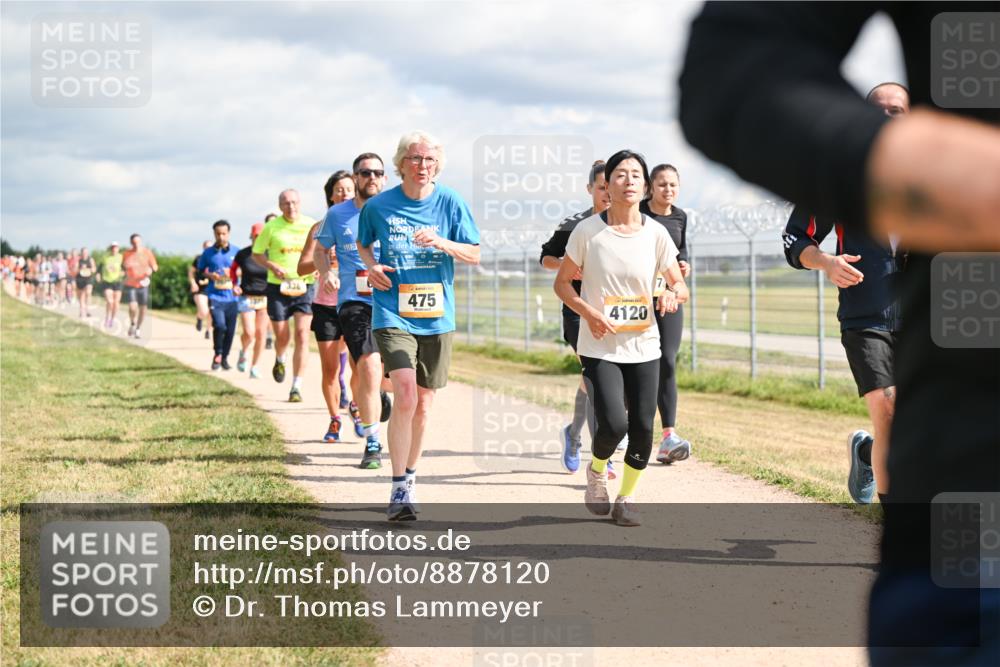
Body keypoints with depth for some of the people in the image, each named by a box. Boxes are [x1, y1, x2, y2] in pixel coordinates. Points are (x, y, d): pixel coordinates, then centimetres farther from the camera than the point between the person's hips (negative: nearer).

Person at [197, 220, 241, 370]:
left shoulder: (236, 252, 6)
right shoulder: (208, 253, 5)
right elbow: (200, 270, 13)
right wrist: (209, 275, -7)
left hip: (231, 296, 2)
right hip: (215, 295, -2)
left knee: (230, 330, 5)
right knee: (219, 325, -19)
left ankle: (225, 358, 24)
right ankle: (217, 354, 3)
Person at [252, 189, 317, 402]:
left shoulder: (311, 225, 3)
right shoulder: (272, 227, 0)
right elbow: (256, 253, 8)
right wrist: (273, 266, -11)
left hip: (305, 286, 0)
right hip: (278, 287, 0)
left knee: (302, 335, -10)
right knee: (282, 336, 4)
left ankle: (296, 388, -6)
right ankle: (279, 360, 42)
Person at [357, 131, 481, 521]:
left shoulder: (450, 203, 0)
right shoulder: (378, 206, 0)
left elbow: (473, 255, 2)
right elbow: (363, 244, 19)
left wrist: (440, 242, -17)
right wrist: (371, 266, -2)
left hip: (437, 317, 2)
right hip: (392, 314, -2)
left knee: (422, 405, 11)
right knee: (405, 395, -19)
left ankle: (410, 476, 31)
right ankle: (399, 490, -14)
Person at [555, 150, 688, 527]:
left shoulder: (656, 234, 0)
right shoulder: (588, 231, -5)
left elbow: (680, 286, 7)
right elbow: (562, 283, 3)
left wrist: (673, 295, -17)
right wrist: (589, 312, -14)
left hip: (644, 347, 3)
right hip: (600, 347, -3)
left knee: (642, 429, 0)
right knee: (613, 425, -17)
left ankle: (626, 498, 24)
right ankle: (596, 471, 17)